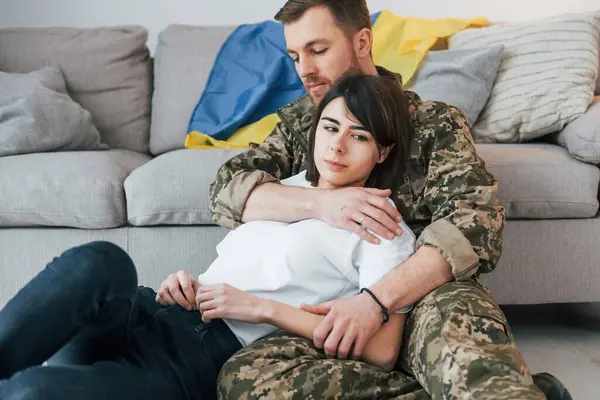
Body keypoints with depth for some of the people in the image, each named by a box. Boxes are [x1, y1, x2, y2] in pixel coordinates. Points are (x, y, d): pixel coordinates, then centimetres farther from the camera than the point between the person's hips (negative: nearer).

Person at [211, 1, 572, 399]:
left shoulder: (435, 121, 7)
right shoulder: (298, 123, 18)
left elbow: (475, 221, -8)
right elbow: (225, 191, 4)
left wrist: (376, 299, -22)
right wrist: (319, 203, -15)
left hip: (429, 296, -5)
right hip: (334, 311, 6)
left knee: (454, 316, -44)